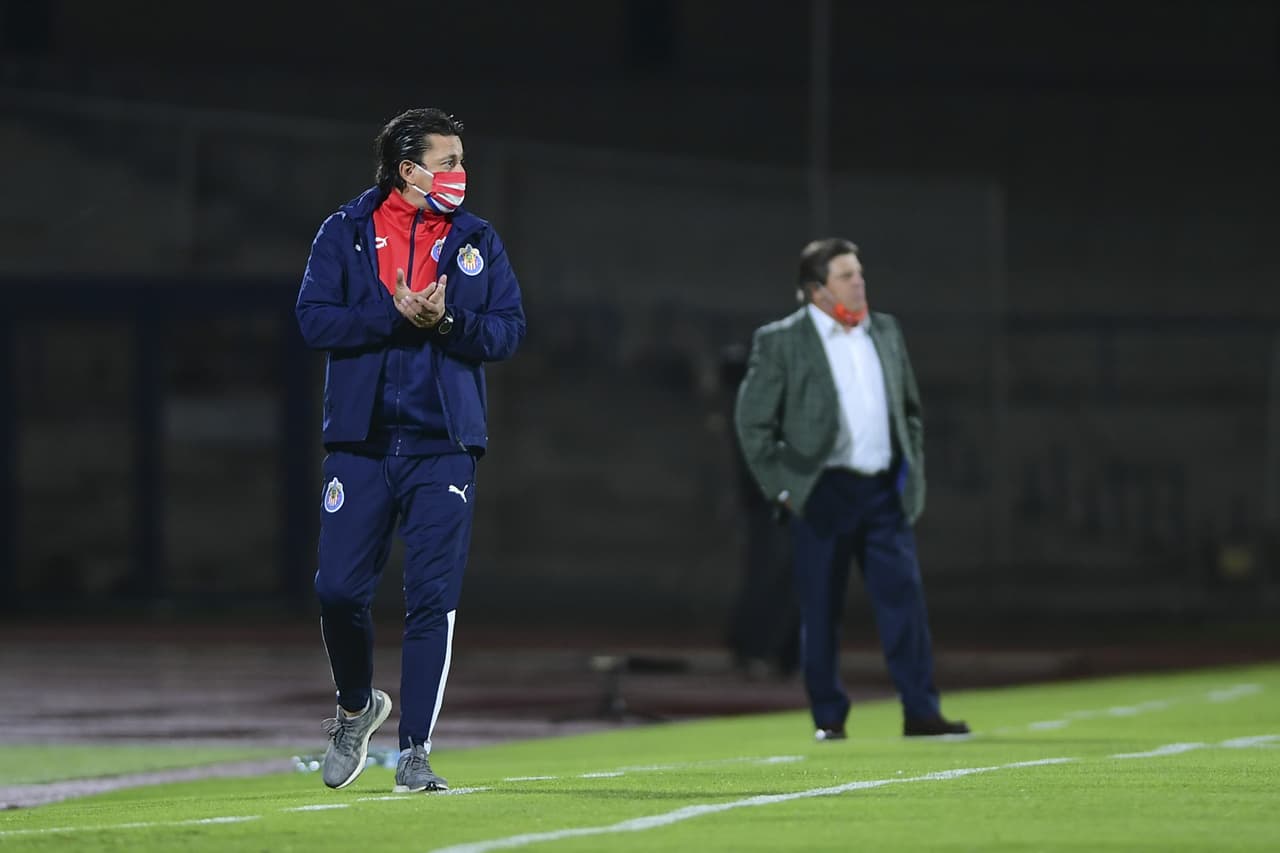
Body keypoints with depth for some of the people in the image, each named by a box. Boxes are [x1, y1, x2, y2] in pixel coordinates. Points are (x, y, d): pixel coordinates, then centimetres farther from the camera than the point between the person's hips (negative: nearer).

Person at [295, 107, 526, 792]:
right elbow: (315, 319, -6)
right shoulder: (345, 233, 4)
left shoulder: (477, 241, 9)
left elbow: (509, 330, 3)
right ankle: (356, 708, 25)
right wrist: (396, 313, -16)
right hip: (361, 444, -1)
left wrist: (447, 321, -14)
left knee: (432, 599, -4)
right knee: (339, 589, -3)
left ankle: (414, 751, 1)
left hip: (443, 446, 1)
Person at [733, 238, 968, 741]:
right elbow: (753, 422, -3)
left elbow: (910, 408, 21)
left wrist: (913, 470, 12)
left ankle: (920, 712, -3)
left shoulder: (885, 331, 12)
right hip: (823, 492, -4)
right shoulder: (780, 341, -3)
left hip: (884, 491, 4)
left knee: (904, 597, -4)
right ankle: (828, 717, 10)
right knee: (820, 612, 1)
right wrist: (780, 487, -6)